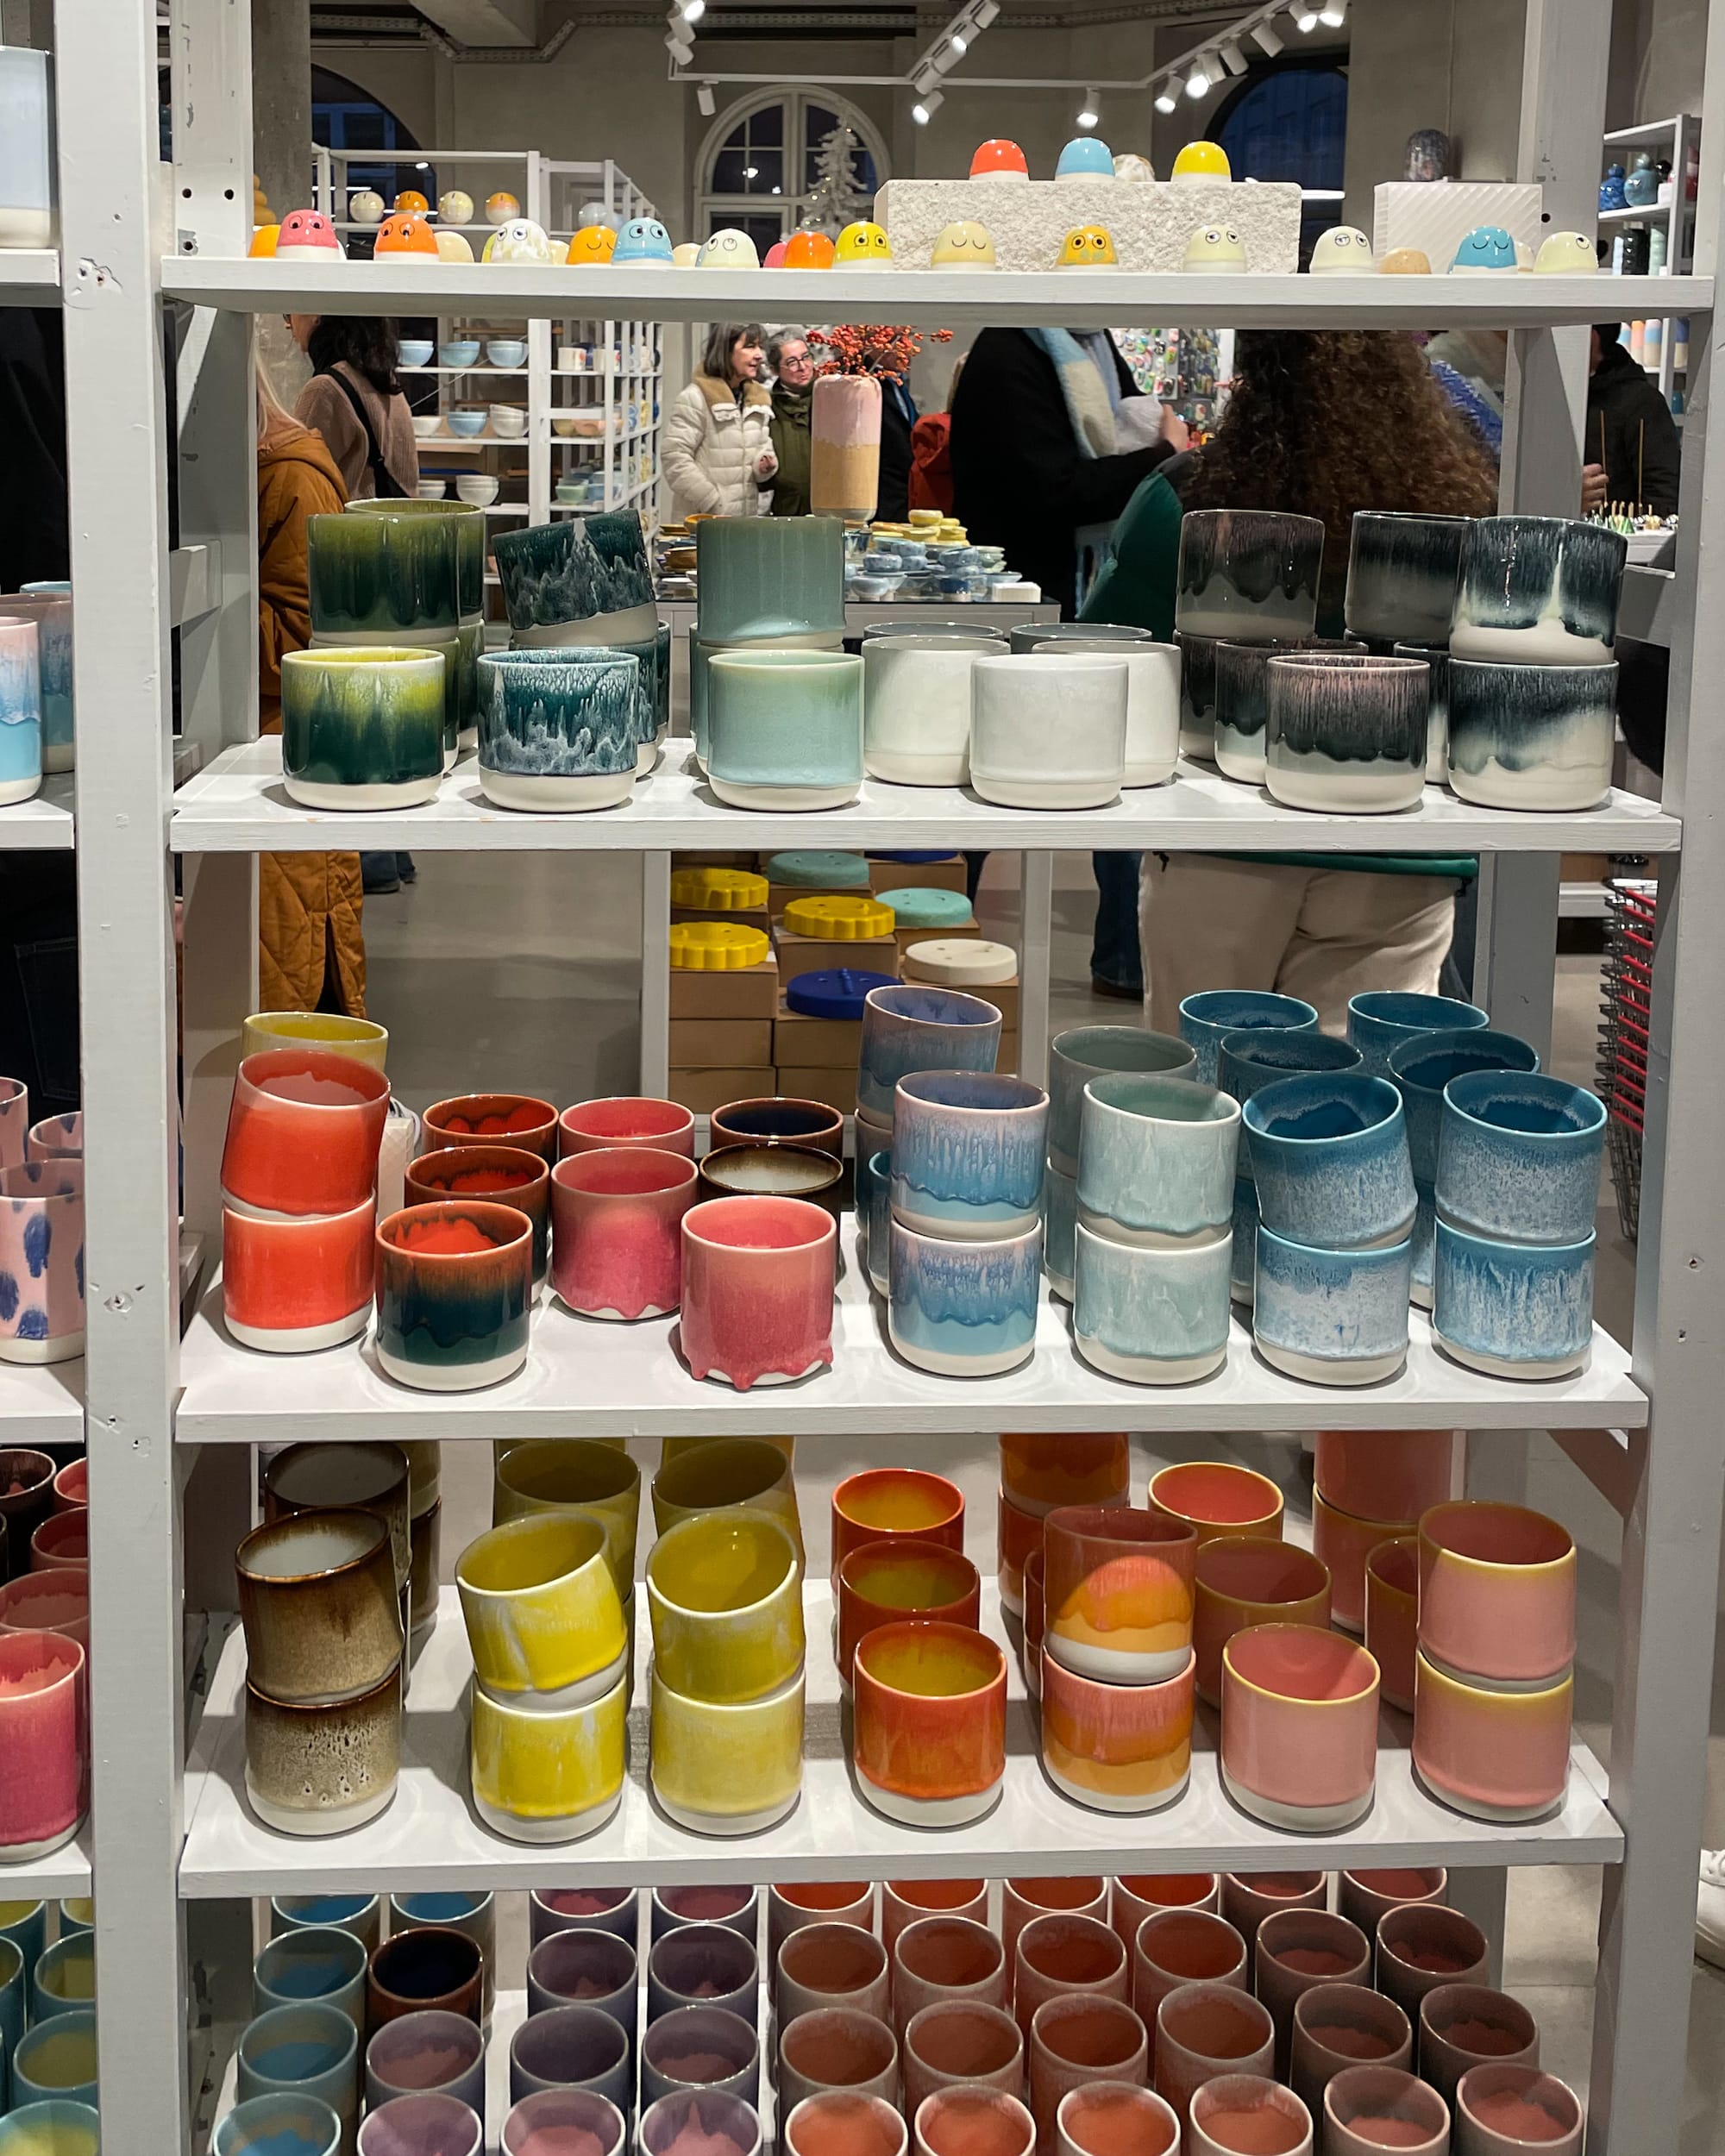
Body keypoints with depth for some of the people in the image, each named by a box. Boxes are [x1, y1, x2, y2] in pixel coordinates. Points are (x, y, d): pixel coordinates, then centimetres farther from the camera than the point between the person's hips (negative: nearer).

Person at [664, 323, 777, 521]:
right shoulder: (695, 397, -9)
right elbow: (676, 460, -14)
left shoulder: (759, 398, 12)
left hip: (748, 517, 6)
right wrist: (713, 505, -17)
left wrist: (764, 466, -2)